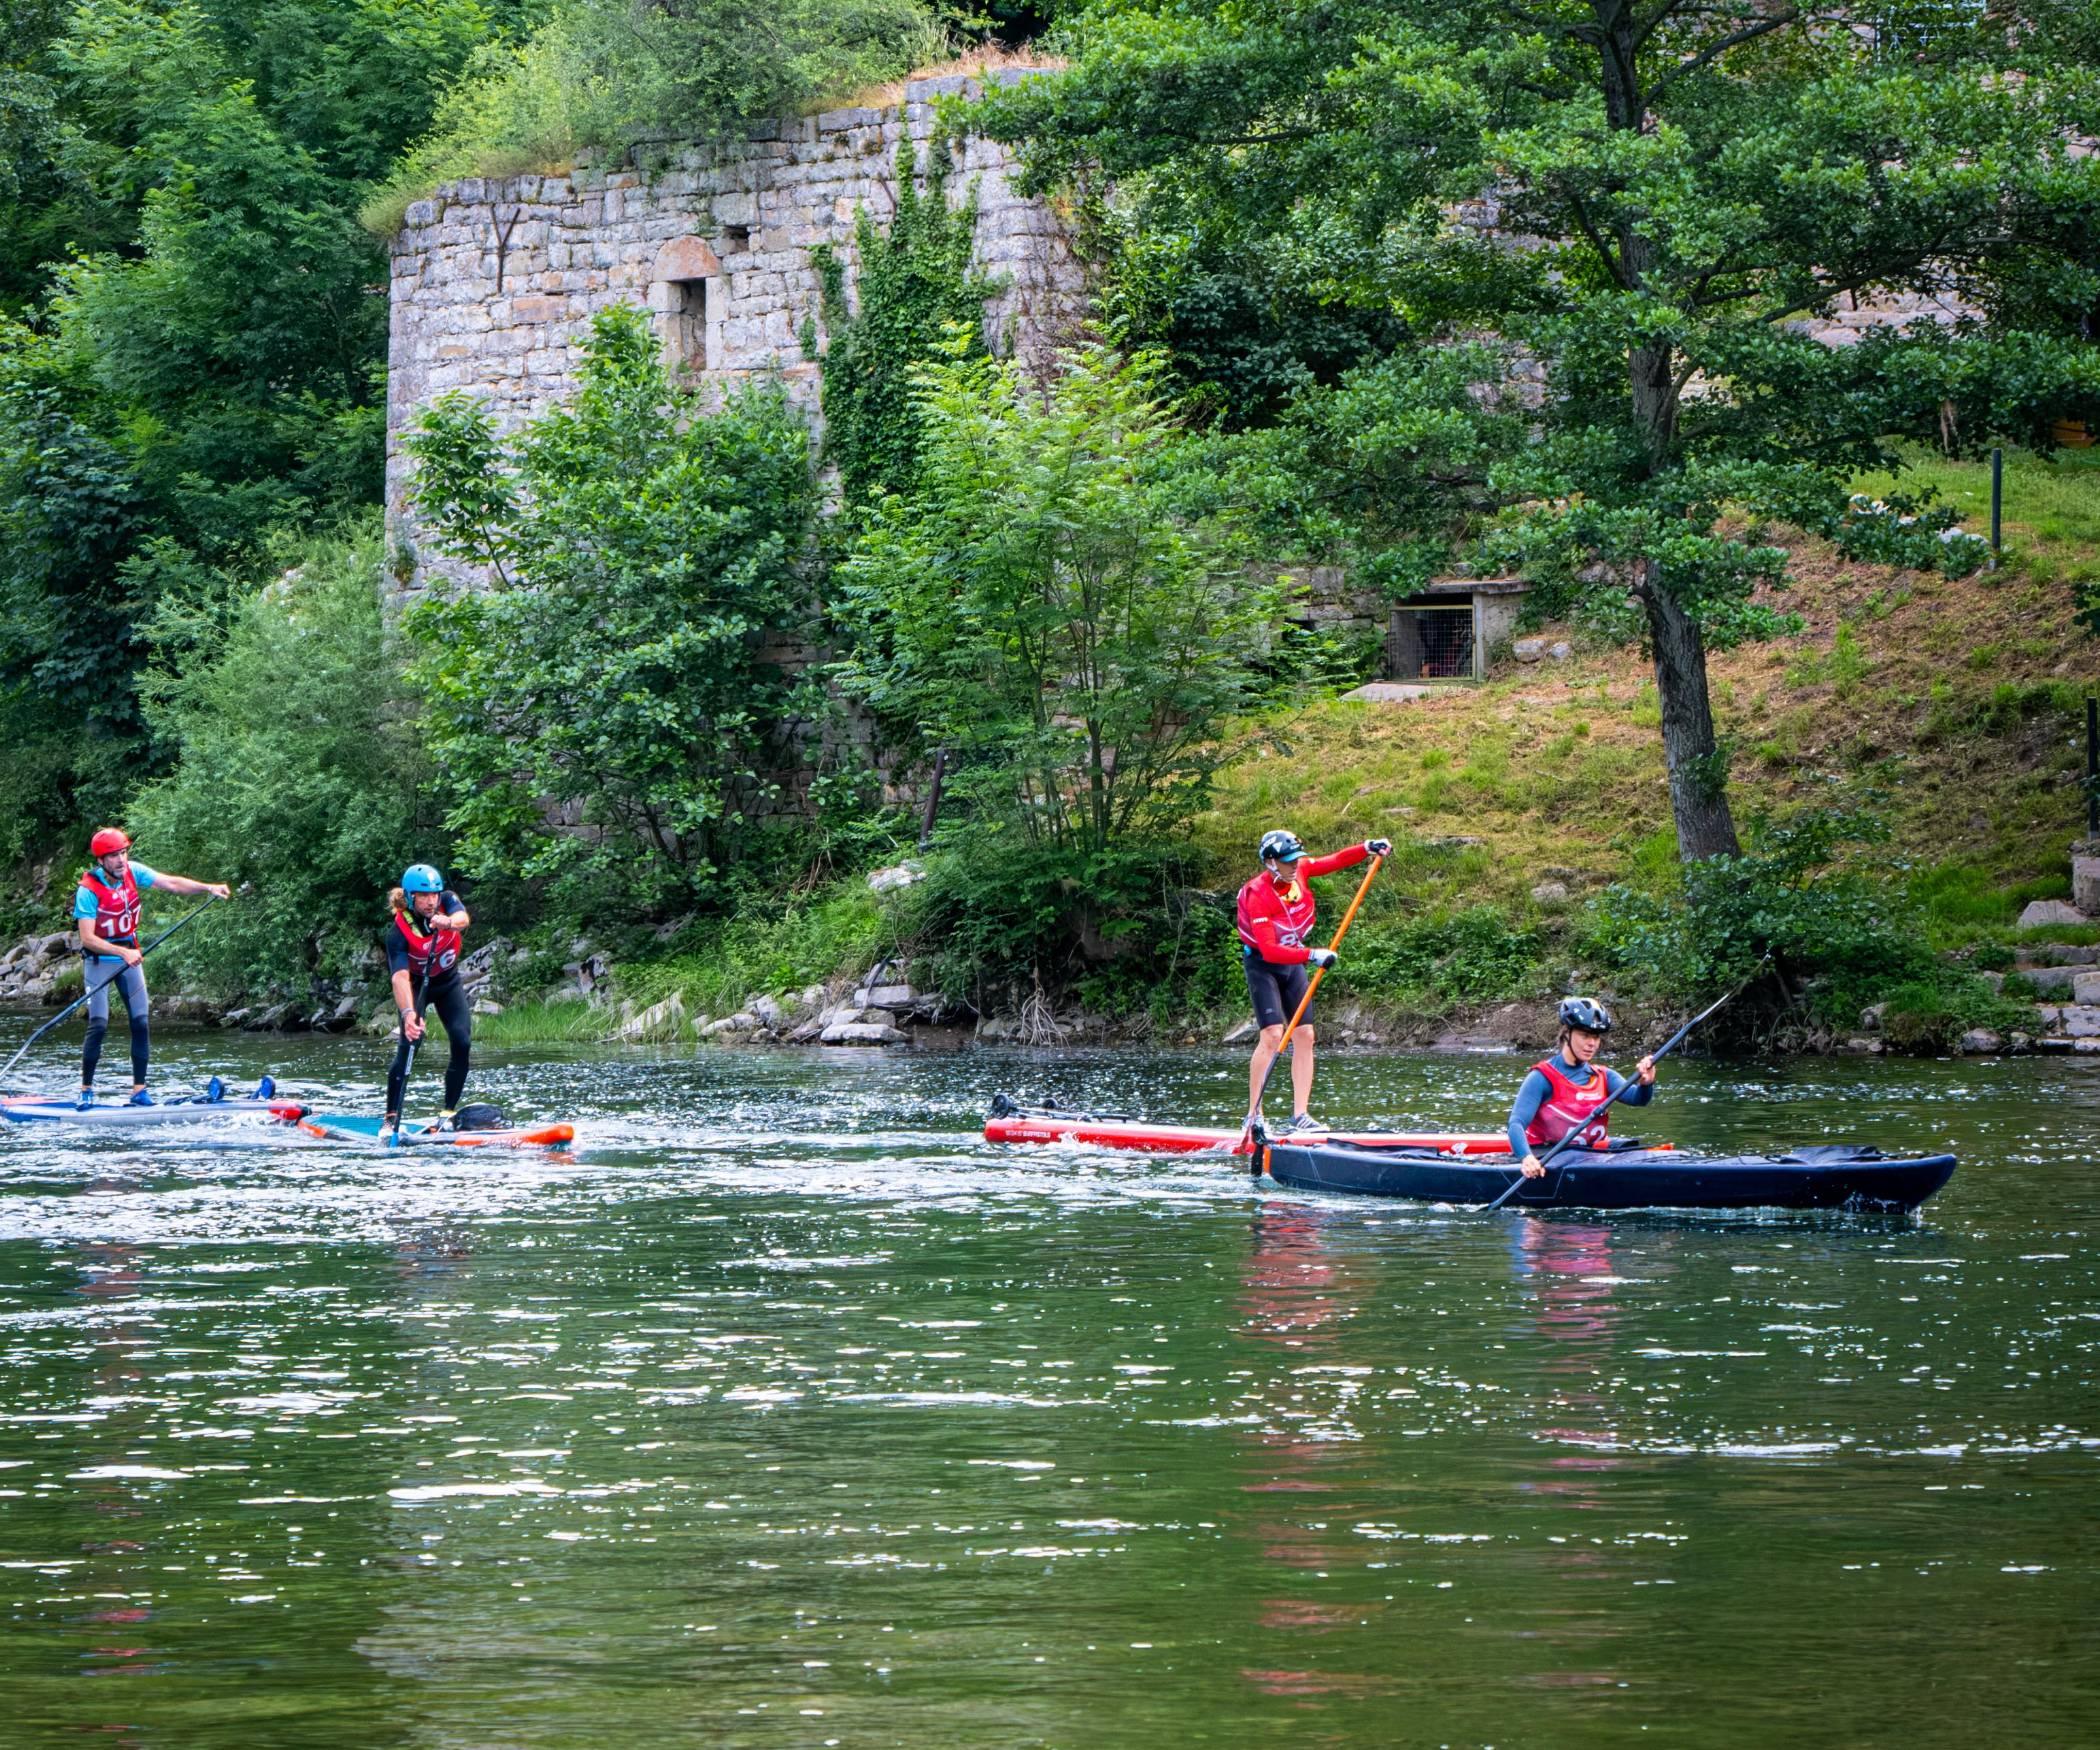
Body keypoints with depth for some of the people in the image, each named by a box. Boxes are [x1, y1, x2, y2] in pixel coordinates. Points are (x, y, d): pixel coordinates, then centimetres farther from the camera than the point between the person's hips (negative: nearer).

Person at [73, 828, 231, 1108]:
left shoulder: (132, 872, -7)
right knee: (98, 1025, -13)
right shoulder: (88, 891, -22)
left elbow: (170, 883, -9)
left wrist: (208, 887, -21)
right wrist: (123, 952, -35)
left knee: (141, 1023, -1)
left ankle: (139, 1090, 5)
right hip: (99, 961, -5)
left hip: (129, 956, 5)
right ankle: (86, 1090, -1)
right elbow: (88, 938, -26)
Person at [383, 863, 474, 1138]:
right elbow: (400, 976, -39)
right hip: (417, 986, -3)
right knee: (408, 1044, -21)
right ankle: (391, 1118, -17)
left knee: (462, 1042, -13)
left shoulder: (447, 901, -17)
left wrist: (448, 922, -64)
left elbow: (463, 918, -39)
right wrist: (408, 1013, -56)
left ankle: (449, 1113, -5)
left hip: (449, 983, 3)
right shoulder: (398, 931, -28)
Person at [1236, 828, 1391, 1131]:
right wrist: (1311, 956, -41)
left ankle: (1299, 1116, -2)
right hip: (1263, 965, -7)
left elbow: (1336, 861, 7)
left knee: (1304, 1036, -1)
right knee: (1272, 1036, -18)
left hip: (1294, 962, 7)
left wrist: (1368, 847, -8)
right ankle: (1253, 1115, -14)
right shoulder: (1258, 895, -28)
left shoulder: (1300, 870, -8)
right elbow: (1269, 950, -34)